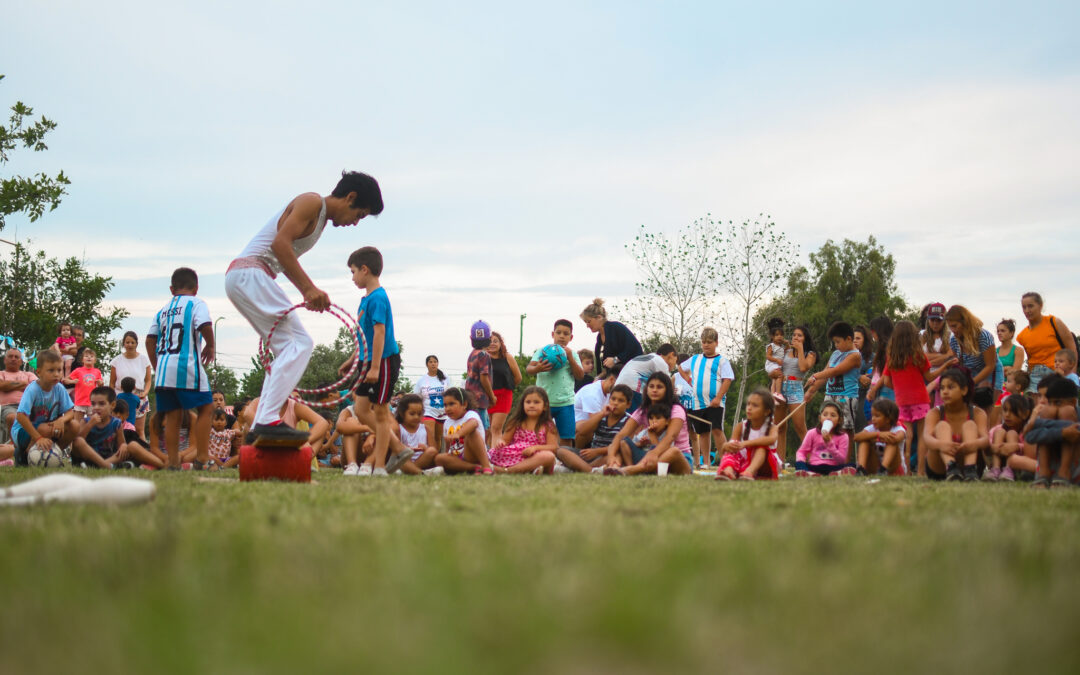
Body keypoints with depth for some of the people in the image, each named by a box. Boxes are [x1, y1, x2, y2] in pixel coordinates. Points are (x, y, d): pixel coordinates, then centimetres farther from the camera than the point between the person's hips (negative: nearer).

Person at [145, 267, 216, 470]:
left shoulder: (163, 310, 20)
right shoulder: (196, 303, 3)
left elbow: (150, 340, 15)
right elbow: (205, 326, -14)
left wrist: (157, 367, 21)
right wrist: (210, 347, 4)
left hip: (163, 367, 6)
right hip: (188, 365, -5)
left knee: (172, 415, 7)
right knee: (205, 408, 2)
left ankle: (173, 462, 5)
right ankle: (201, 458, -6)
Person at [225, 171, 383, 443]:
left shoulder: (322, 218, 22)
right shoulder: (312, 202, -8)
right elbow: (280, 243, -21)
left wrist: (307, 292, 16)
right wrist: (309, 288, -25)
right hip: (249, 273, -10)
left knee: (288, 349, 11)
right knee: (299, 344, -15)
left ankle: (260, 425, 8)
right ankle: (267, 420, -22)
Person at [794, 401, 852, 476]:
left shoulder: (843, 437, 3)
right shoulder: (812, 433, 5)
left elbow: (842, 460, -5)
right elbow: (801, 452, 9)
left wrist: (829, 443, -15)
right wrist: (800, 461, -15)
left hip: (833, 467, 0)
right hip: (815, 467, 0)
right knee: (799, 464, -32)